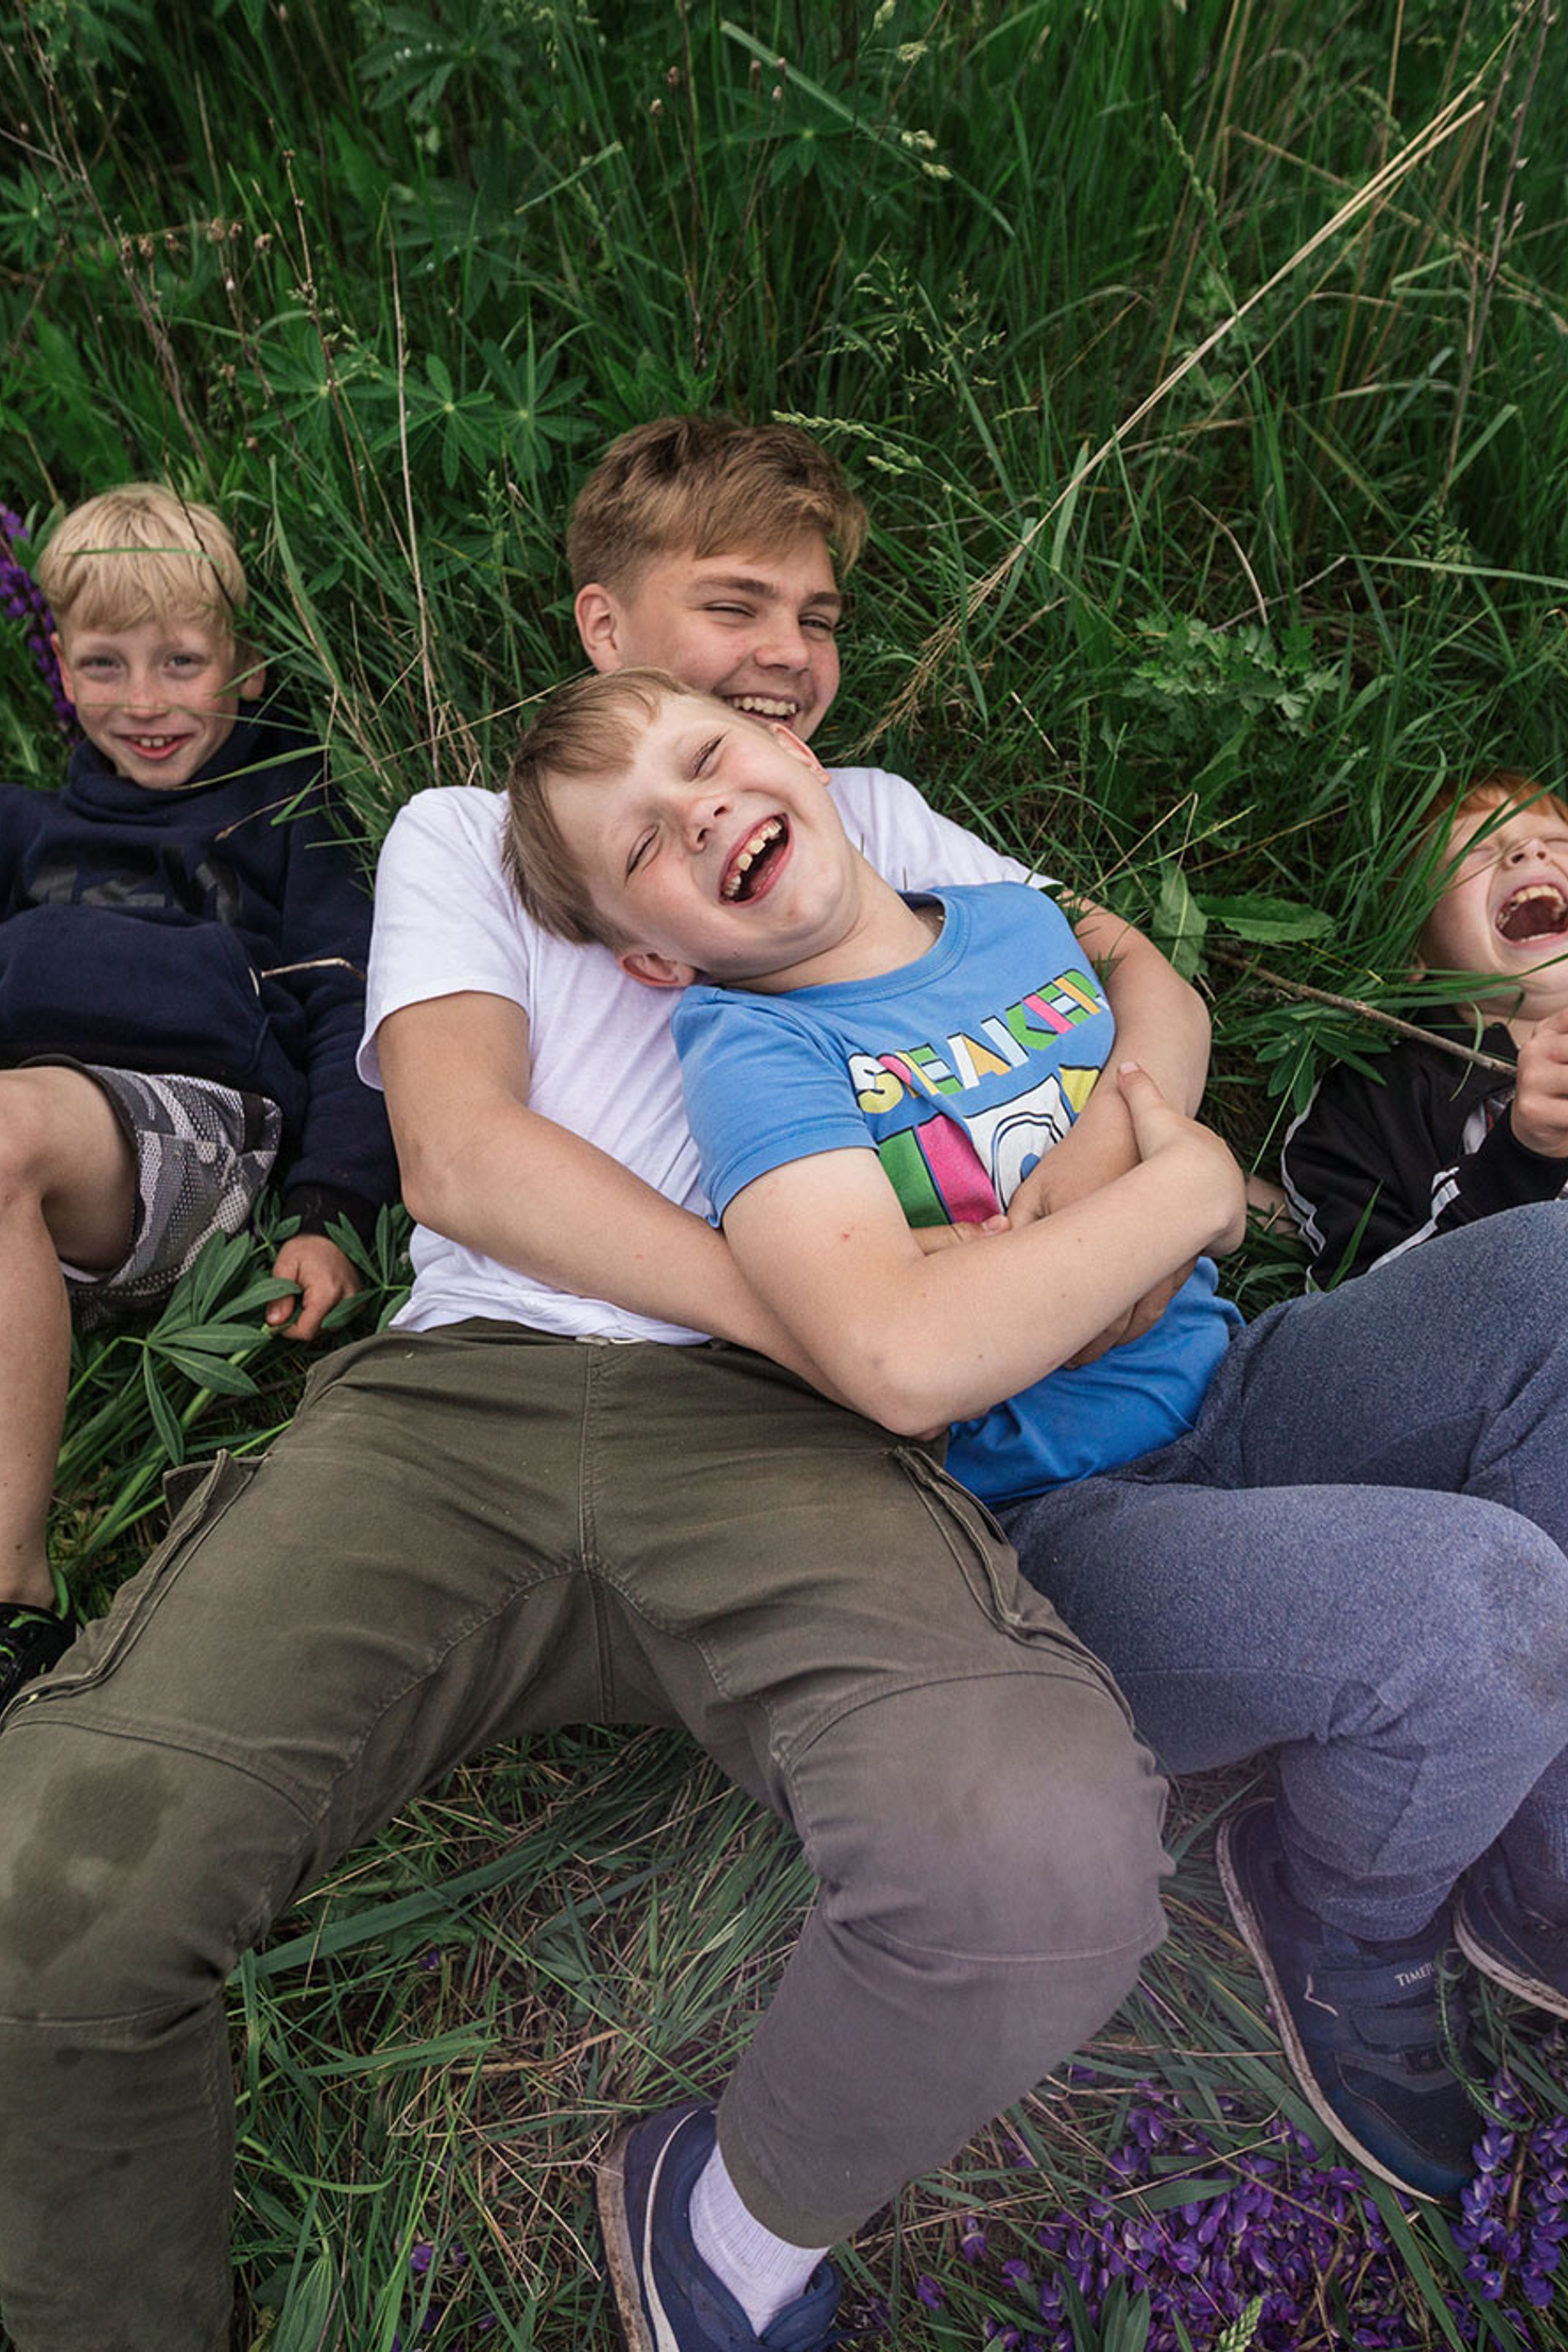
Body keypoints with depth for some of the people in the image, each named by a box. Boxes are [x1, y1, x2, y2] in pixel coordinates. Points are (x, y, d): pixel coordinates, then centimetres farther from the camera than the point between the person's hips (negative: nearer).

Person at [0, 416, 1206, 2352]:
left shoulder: (866, 819, 28)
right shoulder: (463, 832, 20)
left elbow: (1145, 977, 27)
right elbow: (463, 1158, 3)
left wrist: (1117, 1156, 0)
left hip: (761, 1424, 1)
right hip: (452, 1397, 0)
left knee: (1046, 1869, -30)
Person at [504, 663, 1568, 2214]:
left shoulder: (1020, 921, 9)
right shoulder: (754, 1056, -12)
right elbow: (907, 1363, -29)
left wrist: (1181, 1144, 5)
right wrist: (1185, 1186, -17)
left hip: (1224, 1403, 7)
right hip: (1045, 1529, -6)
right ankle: (1339, 1927, 8)